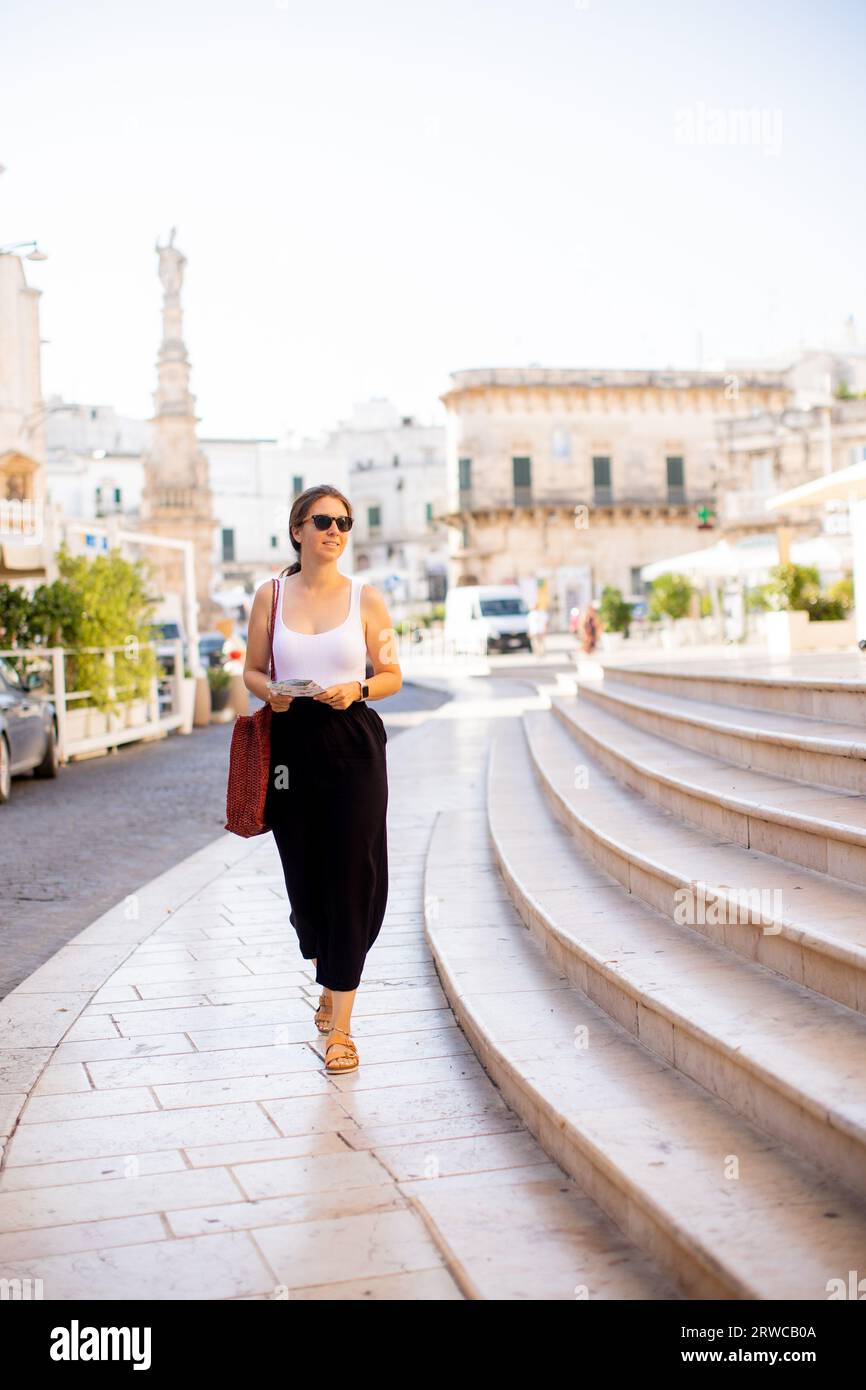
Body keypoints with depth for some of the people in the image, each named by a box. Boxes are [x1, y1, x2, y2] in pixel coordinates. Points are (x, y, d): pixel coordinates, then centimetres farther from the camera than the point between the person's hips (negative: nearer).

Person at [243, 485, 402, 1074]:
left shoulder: (366, 597, 3)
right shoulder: (271, 595, 6)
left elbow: (392, 676, 6)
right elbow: (253, 670, 12)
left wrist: (356, 689, -14)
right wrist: (271, 691, -10)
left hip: (353, 745, -1)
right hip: (292, 744, 2)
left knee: (351, 878, -4)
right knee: (304, 876, 6)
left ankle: (340, 1025, 4)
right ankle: (330, 981, 36)